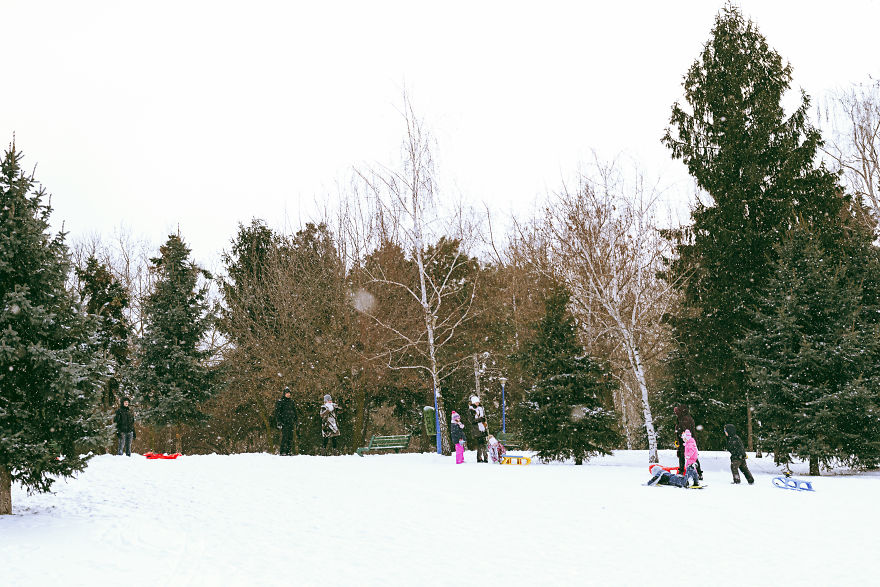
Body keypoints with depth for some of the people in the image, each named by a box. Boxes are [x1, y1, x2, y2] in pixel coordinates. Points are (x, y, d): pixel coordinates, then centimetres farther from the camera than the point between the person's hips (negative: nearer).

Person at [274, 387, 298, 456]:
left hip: (291, 422, 6)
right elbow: (277, 412, -6)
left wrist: (295, 421, 19)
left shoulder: (291, 401, 16)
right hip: (284, 422, -6)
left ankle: (288, 451, 9)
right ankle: (282, 451, -12)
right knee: (285, 436, -13)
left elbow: (294, 411, 24)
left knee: (290, 437, 4)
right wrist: (279, 422, -13)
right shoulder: (280, 401, -2)